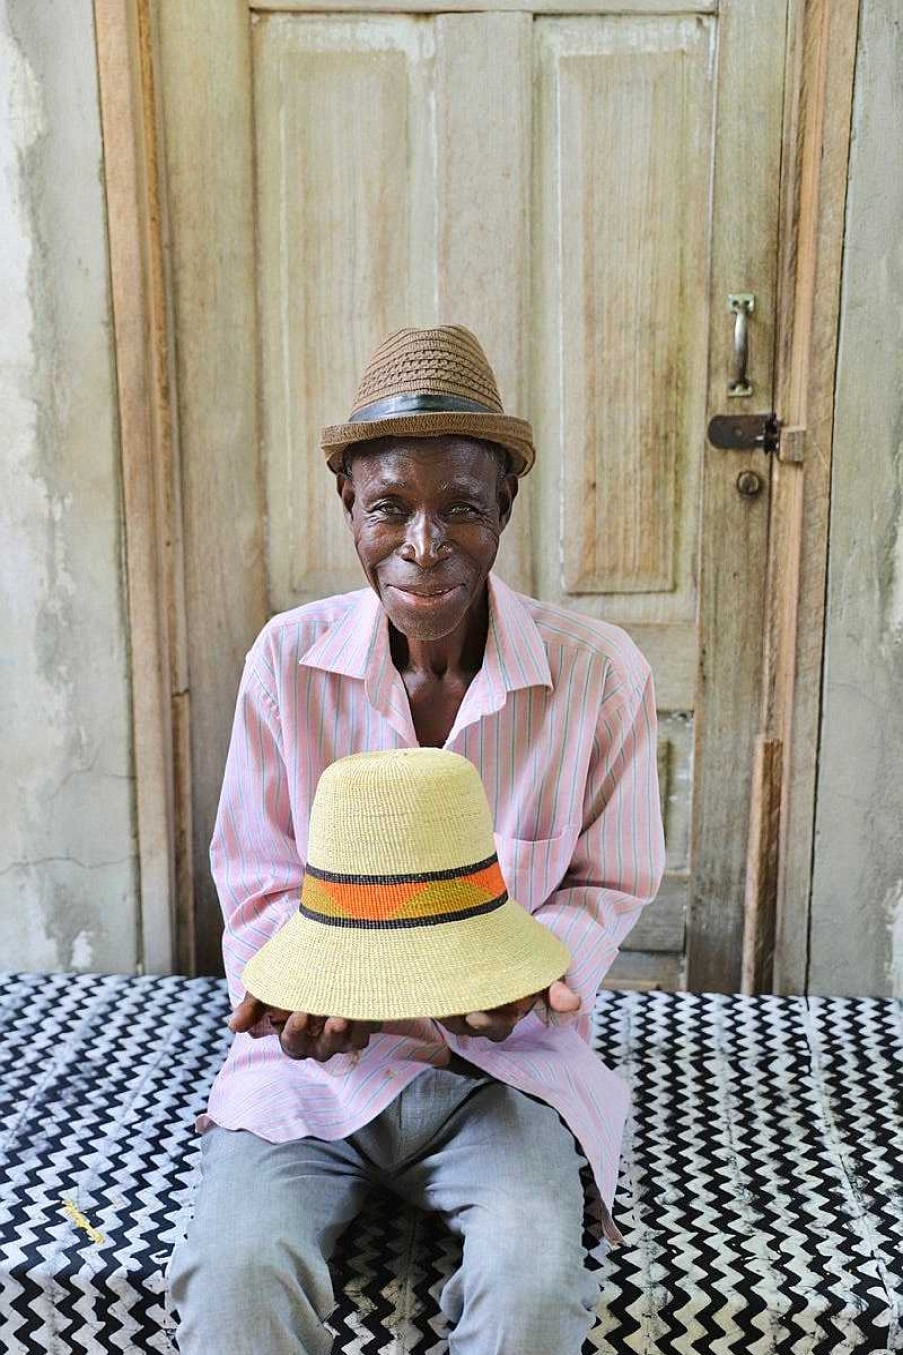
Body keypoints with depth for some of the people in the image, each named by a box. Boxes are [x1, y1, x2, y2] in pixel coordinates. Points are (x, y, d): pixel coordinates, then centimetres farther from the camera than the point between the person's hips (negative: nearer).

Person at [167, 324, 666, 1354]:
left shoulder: (600, 672, -7)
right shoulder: (288, 659, -4)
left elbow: (610, 884, 4)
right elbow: (257, 880, 3)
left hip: (507, 1055, 0)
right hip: (316, 1056, 1)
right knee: (234, 1270, -25)